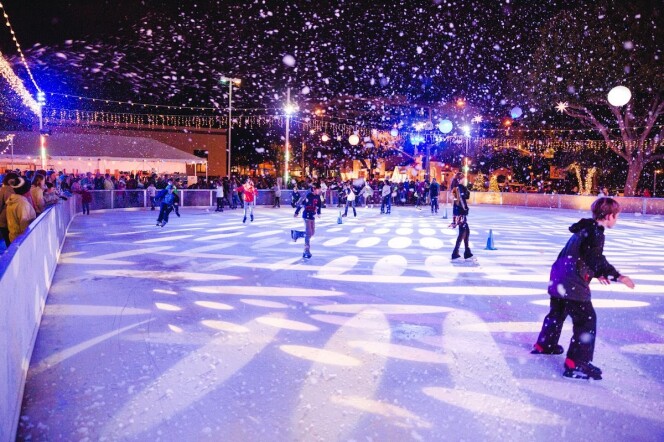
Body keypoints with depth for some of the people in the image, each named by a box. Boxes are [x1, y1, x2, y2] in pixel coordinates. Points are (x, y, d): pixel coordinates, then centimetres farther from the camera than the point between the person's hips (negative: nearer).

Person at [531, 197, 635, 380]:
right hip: (573, 283, -10)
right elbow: (597, 260, -22)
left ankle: (544, 345, 45)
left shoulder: (584, 230, 16)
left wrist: (596, 273, 28)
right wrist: (617, 276, -23)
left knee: (557, 312, 27)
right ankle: (576, 364, -6)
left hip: (559, 279, 10)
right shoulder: (595, 233, -14)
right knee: (586, 319, -5)